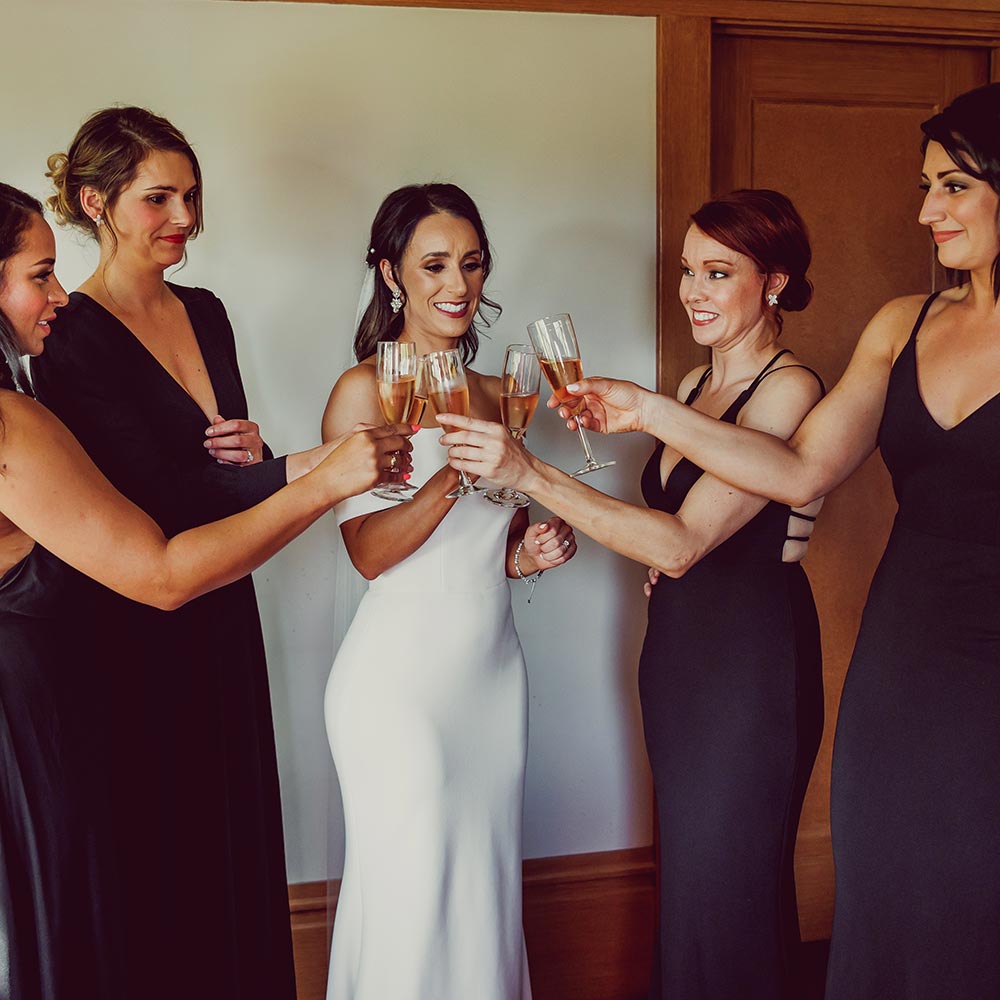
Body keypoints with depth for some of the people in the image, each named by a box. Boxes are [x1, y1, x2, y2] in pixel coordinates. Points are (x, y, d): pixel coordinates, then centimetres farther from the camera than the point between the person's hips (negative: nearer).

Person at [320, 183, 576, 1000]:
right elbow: (370, 551, -14)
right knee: (413, 897, 3)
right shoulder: (365, 391, -7)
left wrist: (532, 552, -2)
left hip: (495, 668, 6)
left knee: (489, 887, 12)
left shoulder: (496, 396, 12)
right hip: (401, 679, -6)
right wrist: (462, 470, -25)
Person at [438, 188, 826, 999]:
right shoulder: (695, 385, 11)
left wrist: (529, 473, -30)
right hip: (676, 647, 8)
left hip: (752, 659, -7)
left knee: (725, 885, 5)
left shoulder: (789, 390, -15)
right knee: (687, 875, 17)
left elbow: (683, 540, -25)